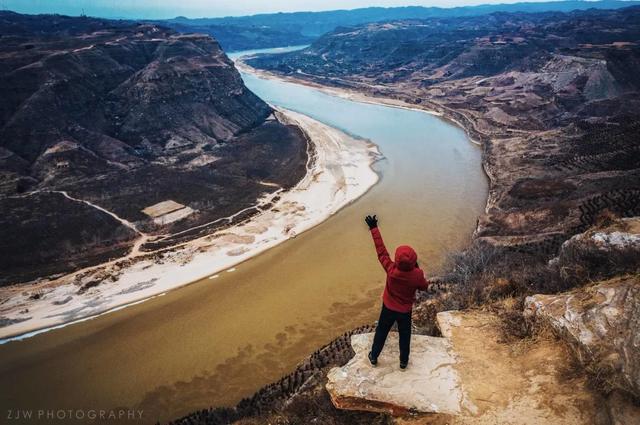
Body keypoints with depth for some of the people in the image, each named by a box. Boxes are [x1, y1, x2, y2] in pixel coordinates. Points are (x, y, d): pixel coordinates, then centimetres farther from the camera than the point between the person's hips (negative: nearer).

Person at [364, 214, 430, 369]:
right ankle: (403, 361, 42)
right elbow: (424, 287, -8)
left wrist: (374, 229, -20)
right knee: (404, 335, 23)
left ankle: (374, 356, 41)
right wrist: (417, 270, -4)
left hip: (388, 308, 0)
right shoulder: (417, 275, -30)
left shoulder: (391, 269, -32)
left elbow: (381, 251, -24)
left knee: (381, 332, 22)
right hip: (405, 311, 0)